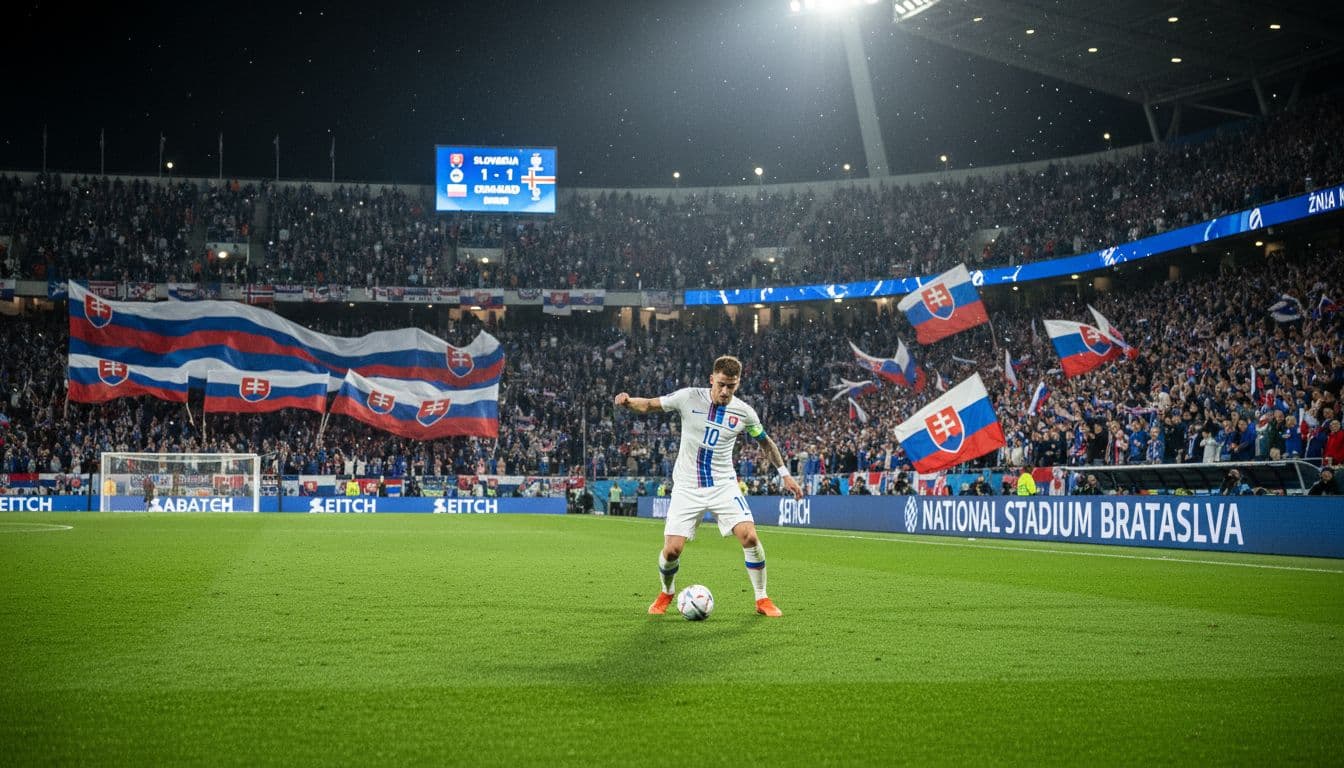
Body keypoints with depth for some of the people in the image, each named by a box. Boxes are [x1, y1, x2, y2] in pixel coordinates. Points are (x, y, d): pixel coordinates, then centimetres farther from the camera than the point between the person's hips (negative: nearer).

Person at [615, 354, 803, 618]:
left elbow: (765, 442, 15)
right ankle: (667, 593, 23)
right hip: (687, 487, -1)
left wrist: (784, 473, 13)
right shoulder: (688, 398, -8)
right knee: (672, 549, -9)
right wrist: (627, 401, -23)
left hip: (723, 485, 1)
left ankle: (762, 600, 1)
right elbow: (648, 405, -2)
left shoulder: (744, 412, -2)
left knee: (750, 537, -17)